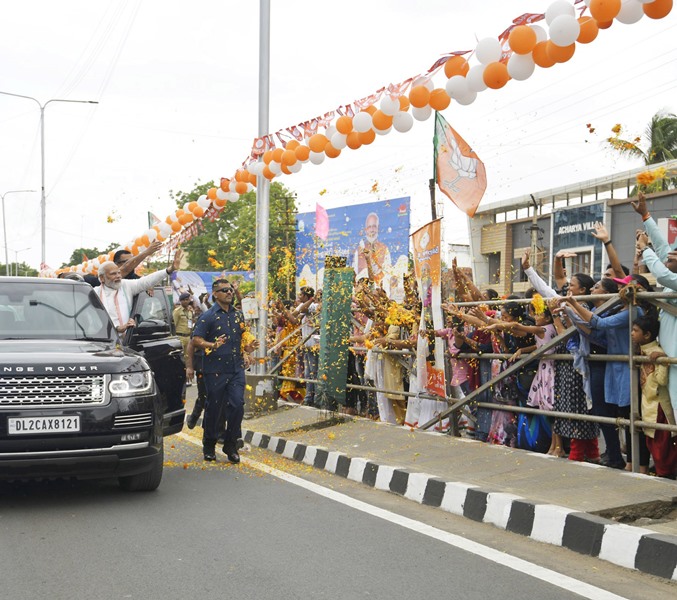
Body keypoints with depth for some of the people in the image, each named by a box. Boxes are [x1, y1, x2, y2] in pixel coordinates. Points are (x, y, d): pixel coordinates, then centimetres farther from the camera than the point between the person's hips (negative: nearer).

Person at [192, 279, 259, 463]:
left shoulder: (238, 315, 13)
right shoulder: (208, 316, -4)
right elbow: (196, 340, -10)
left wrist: (248, 346, 5)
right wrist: (212, 345, -27)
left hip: (236, 368, 4)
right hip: (215, 369, -4)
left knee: (237, 405, -4)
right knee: (214, 408, 4)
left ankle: (231, 445, 10)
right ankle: (209, 446, 22)